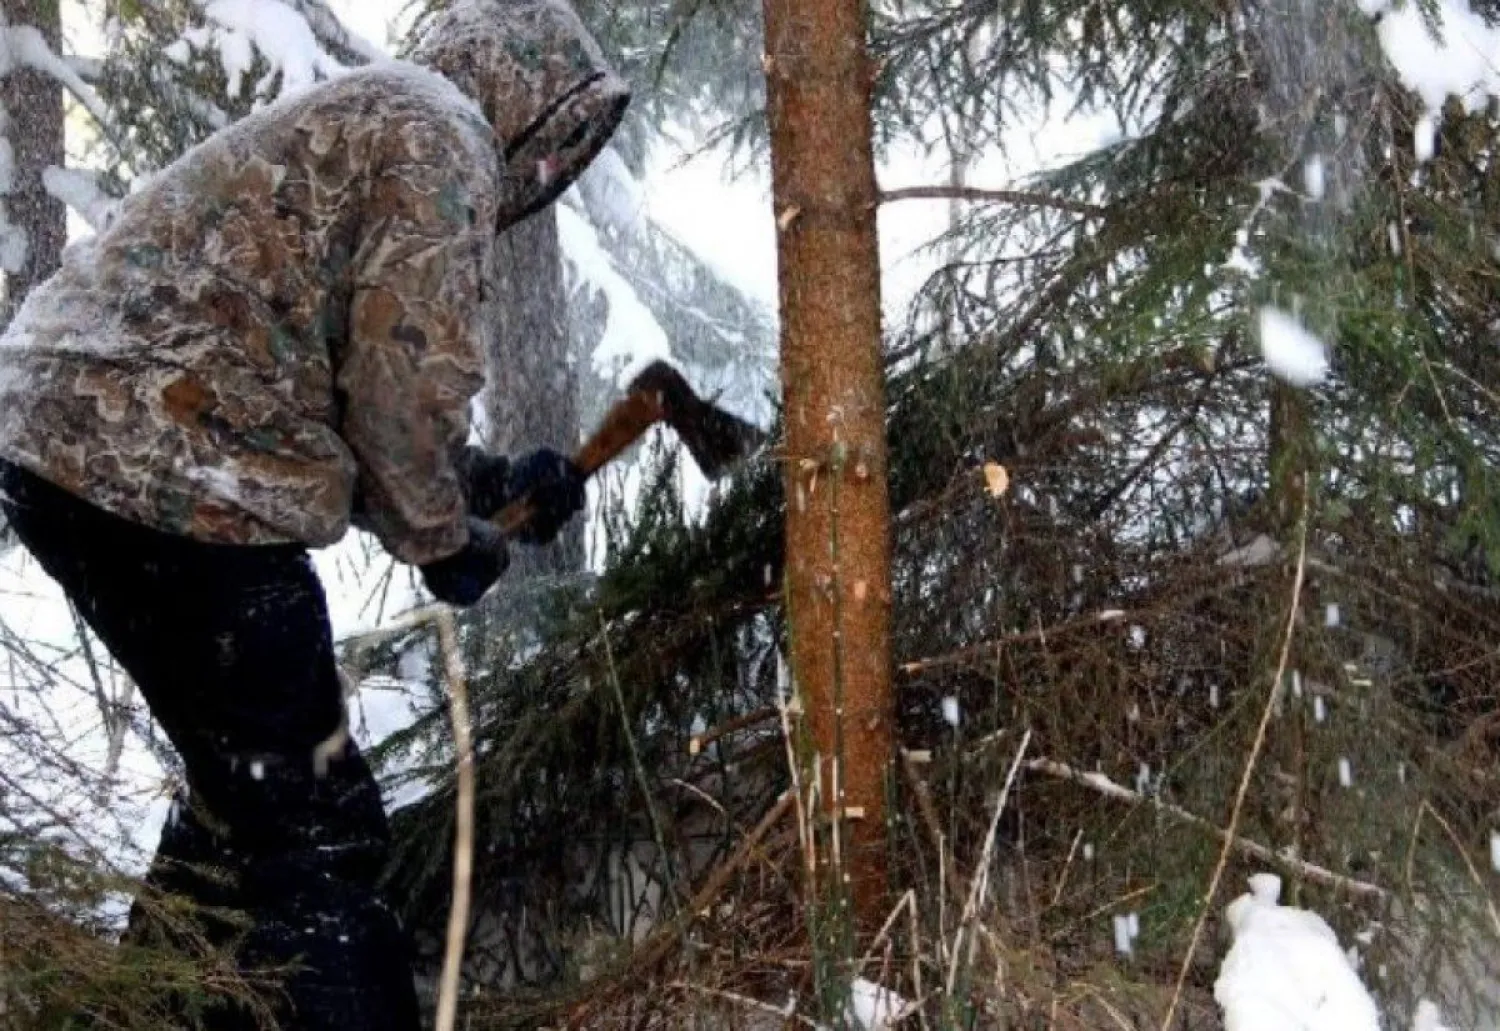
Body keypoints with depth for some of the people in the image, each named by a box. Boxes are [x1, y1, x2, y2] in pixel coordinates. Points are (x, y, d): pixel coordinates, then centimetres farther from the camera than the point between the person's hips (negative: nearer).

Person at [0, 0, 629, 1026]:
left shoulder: (356, 122, 28)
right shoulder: (438, 133, -3)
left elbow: (326, 398, 28)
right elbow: (404, 383, -11)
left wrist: (492, 484, 24)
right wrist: (444, 538, 4)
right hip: (162, 471, -10)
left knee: (247, 790, 23)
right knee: (315, 827, -6)